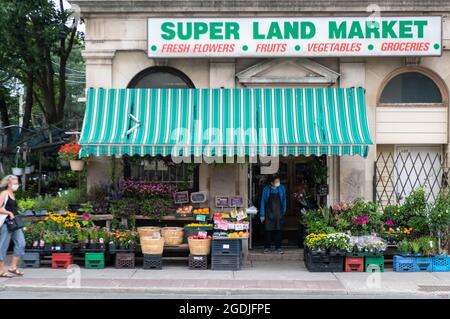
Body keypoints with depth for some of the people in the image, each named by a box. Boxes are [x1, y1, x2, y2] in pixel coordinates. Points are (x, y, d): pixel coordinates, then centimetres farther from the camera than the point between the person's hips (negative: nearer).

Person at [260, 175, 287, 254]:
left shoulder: (282, 188, 0)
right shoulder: (266, 189, -5)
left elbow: (284, 200, 11)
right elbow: (263, 202, -2)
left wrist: (283, 211, 9)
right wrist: (262, 215, -3)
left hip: (279, 214, 1)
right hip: (269, 213, -1)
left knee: (278, 230, 3)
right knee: (268, 230, 0)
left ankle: (278, 247, 12)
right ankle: (267, 247, 11)